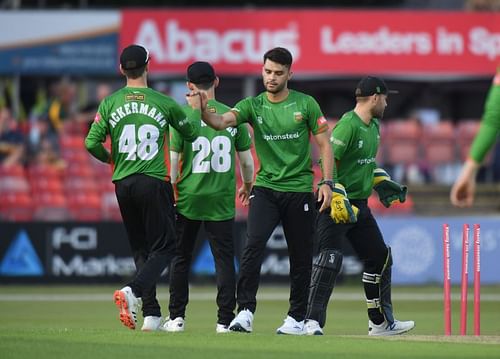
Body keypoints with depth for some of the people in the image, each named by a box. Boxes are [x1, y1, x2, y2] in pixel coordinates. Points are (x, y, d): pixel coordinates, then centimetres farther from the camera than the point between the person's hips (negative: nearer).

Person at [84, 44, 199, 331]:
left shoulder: (110, 103, 2)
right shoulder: (164, 103, -2)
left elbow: (92, 143, -3)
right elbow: (192, 133, 9)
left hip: (123, 184, 4)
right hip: (154, 183, -3)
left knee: (141, 249, 13)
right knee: (164, 246, 1)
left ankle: (151, 313, 8)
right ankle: (134, 291, -24)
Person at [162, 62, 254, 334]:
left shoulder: (182, 117, -5)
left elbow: (173, 160, -6)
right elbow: (246, 160, 7)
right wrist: (247, 186, 25)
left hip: (188, 198, -1)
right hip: (222, 199, 1)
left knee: (181, 257, 11)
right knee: (224, 258, 4)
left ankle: (176, 317, 11)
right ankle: (225, 320, -2)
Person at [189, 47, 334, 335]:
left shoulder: (306, 104, 0)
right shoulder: (253, 105, 2)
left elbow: (324, 144, 3)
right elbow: (222, 122, -16)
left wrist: (327, 182, -7)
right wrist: (204, 110, -37)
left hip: (300, 190, 0)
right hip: (266, 189, 0)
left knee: (301, 257, 5)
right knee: (254, 245, -18)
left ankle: (297, 317, 17)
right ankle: (245, 312, -19)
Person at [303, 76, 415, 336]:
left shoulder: (374, 126, 13)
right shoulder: (348, 125, -18)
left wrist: (382, 183, 16)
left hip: (360, 206, 10)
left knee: (379, 257, 15)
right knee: (330, 258, -19)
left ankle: (380, 322, 27)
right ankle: (312, 322, -20)